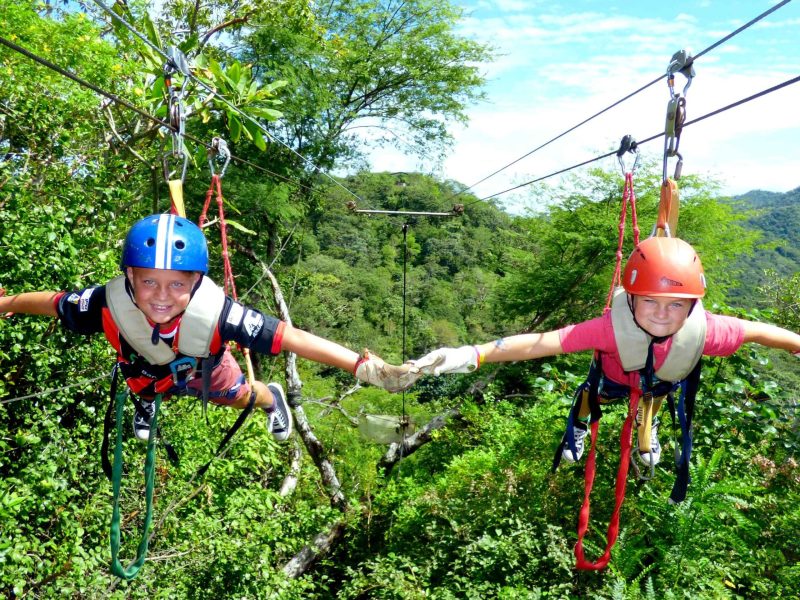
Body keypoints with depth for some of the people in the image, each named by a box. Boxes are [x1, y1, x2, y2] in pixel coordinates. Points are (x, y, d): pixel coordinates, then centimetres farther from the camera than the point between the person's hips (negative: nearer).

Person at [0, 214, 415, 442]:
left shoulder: (216, 313, -50)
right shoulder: (109, 304, -44)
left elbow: (292, 339, -51)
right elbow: (50, 302, -24)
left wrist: (364, 366, -57)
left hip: (203, 374, -2)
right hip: (145, 374, 2)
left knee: (238, 396, 30)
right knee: (147, 388, 38)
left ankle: (272, 398, 65)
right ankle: (148, 402, 76)